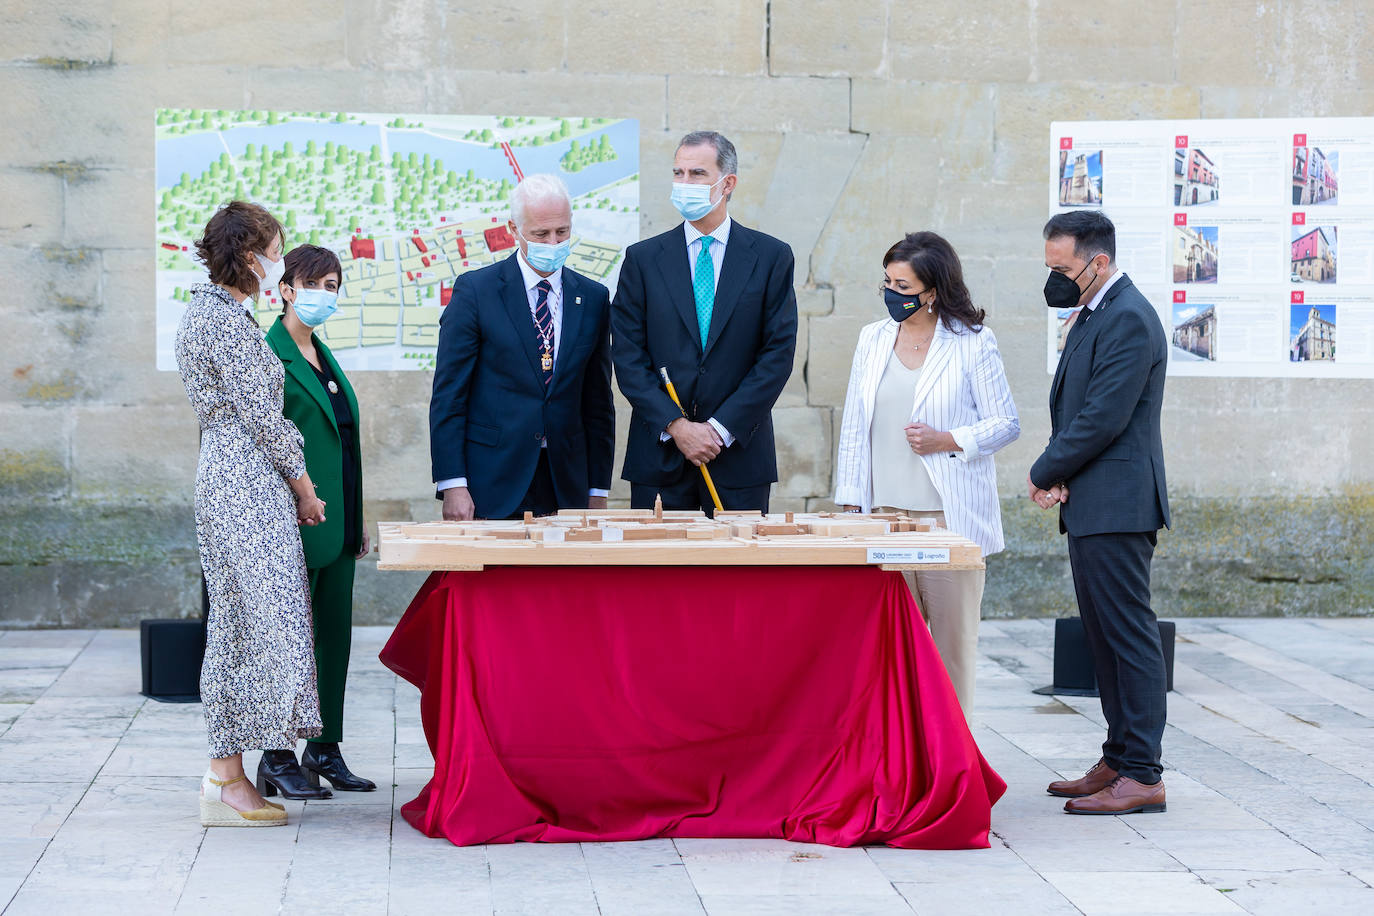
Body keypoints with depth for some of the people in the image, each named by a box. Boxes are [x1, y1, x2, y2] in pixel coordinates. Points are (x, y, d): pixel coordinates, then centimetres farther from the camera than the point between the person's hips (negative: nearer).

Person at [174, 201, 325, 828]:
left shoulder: (205, 309, 17)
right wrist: (303, 486, -6)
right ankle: (226, 782, -5)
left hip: (227, 477, 11)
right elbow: (262, 416, -16)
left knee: (240, 626, 11)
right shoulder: (227, 320, -15)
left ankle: (227, 774, 14)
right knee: (253, 622, -8)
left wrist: (291, 482, 20)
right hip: (250, 486, -11)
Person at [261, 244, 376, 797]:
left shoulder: (323, 356, 17)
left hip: (336, 521, 9)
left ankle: (325, 751, 18)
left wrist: (357, 520, 18)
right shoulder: (268, 355, -10)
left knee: (335, 634, 10)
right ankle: (277, 760, 1)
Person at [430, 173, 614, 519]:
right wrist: (452, 484, -12)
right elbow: (449, 396, -4)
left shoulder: (593, 297, 10)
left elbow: (598, 401, 12)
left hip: (567, 488, 3)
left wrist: (598, 491, 8)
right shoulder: (475, 290, -2)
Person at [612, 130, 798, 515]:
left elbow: (778, 353, -2)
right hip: (659, 456, 1)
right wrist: (675, 425, -11)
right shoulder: (642, 259, 5)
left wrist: (721, 428, -10)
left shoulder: (772, 257, 3)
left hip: (739, 456, -1)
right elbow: (628, 356, 0)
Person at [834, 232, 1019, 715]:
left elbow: (1006, 423, 1)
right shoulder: (873, 338, 11)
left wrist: (948, 440, -13)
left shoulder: (974, 342, -2)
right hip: (886, 512, 4)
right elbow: (854, 427, 14)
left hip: (950, 513, -3)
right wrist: (851, 502, 9)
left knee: (952, 635, 2)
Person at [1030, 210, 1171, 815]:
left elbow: (1103, 419, -20)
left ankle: (1141, 776, -4)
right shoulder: (1095, 313, 17)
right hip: (1091, 505, 10)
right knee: (1105, 635, 14)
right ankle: (1118, 762, 21)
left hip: (1116, 508, -10)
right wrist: (1058, 476, 0)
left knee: (1128, 635, -7)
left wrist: (1044, 474, -8)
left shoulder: (1128, 319, -16)